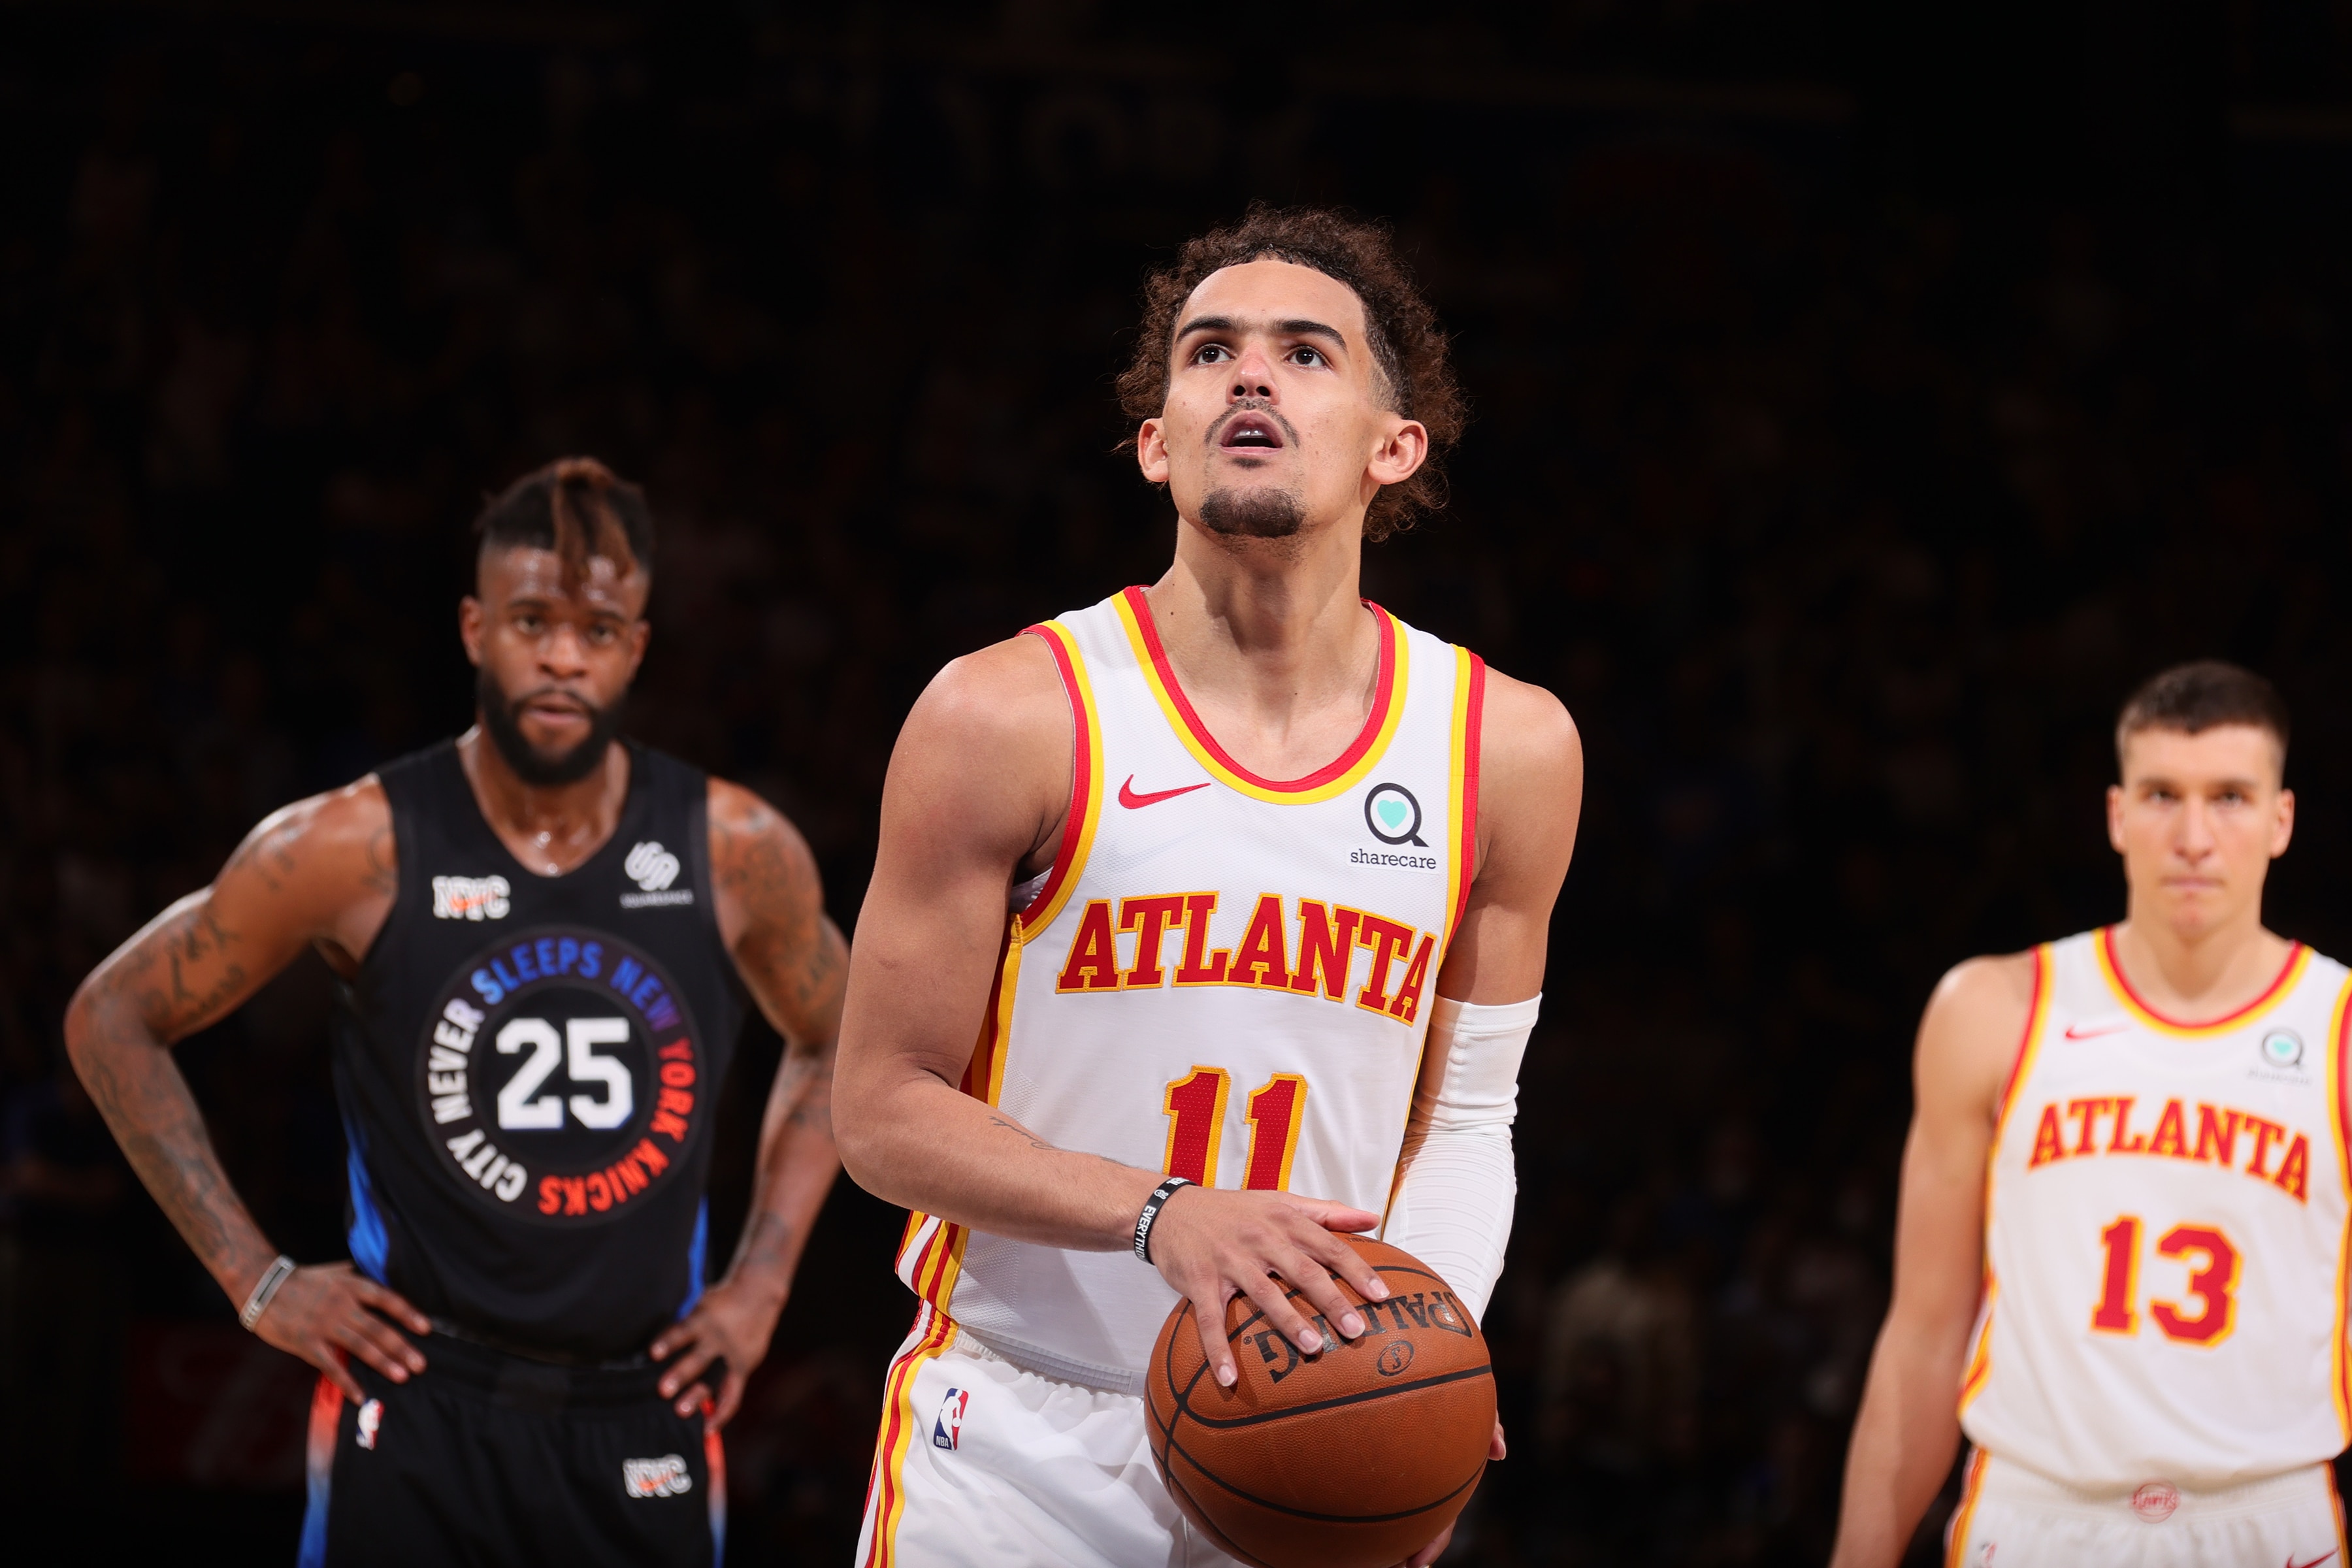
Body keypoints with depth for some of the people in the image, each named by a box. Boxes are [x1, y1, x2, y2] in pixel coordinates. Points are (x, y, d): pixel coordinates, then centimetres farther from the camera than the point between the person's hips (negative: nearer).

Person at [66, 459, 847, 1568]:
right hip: (420, 1408, -2)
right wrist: (255, 1279, -1)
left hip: (646, 1421, 2)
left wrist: (761, 1284, 8)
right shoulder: (355, 851, -8)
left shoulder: (739, 852, -1)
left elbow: (836, 1046, 19)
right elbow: (112, 1020, 3)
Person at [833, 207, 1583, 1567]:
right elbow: (885, 1111, -7)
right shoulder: (1011, 719, -8)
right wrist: (1163, 1215, -22)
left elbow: (1463, 1114, 9)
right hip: (1017, 1444, -2)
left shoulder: (1507, 749, 1)